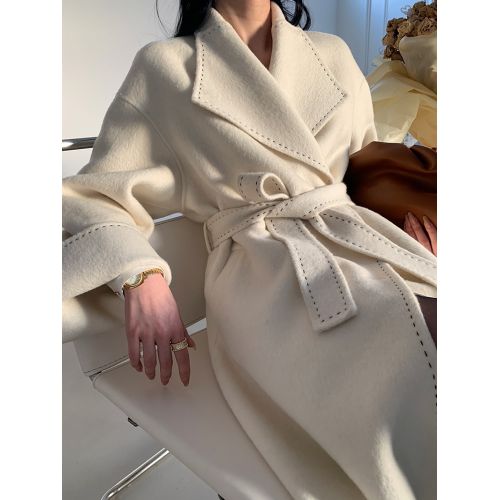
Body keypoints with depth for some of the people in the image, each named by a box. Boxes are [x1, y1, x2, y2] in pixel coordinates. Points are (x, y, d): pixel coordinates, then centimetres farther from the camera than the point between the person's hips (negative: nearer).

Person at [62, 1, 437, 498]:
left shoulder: (333, 55, 19)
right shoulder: (163, 65, 8)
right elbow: (98, 191, 5)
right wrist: (141, 278, -15)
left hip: (360, 238, 5)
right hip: (258, 268, -4)